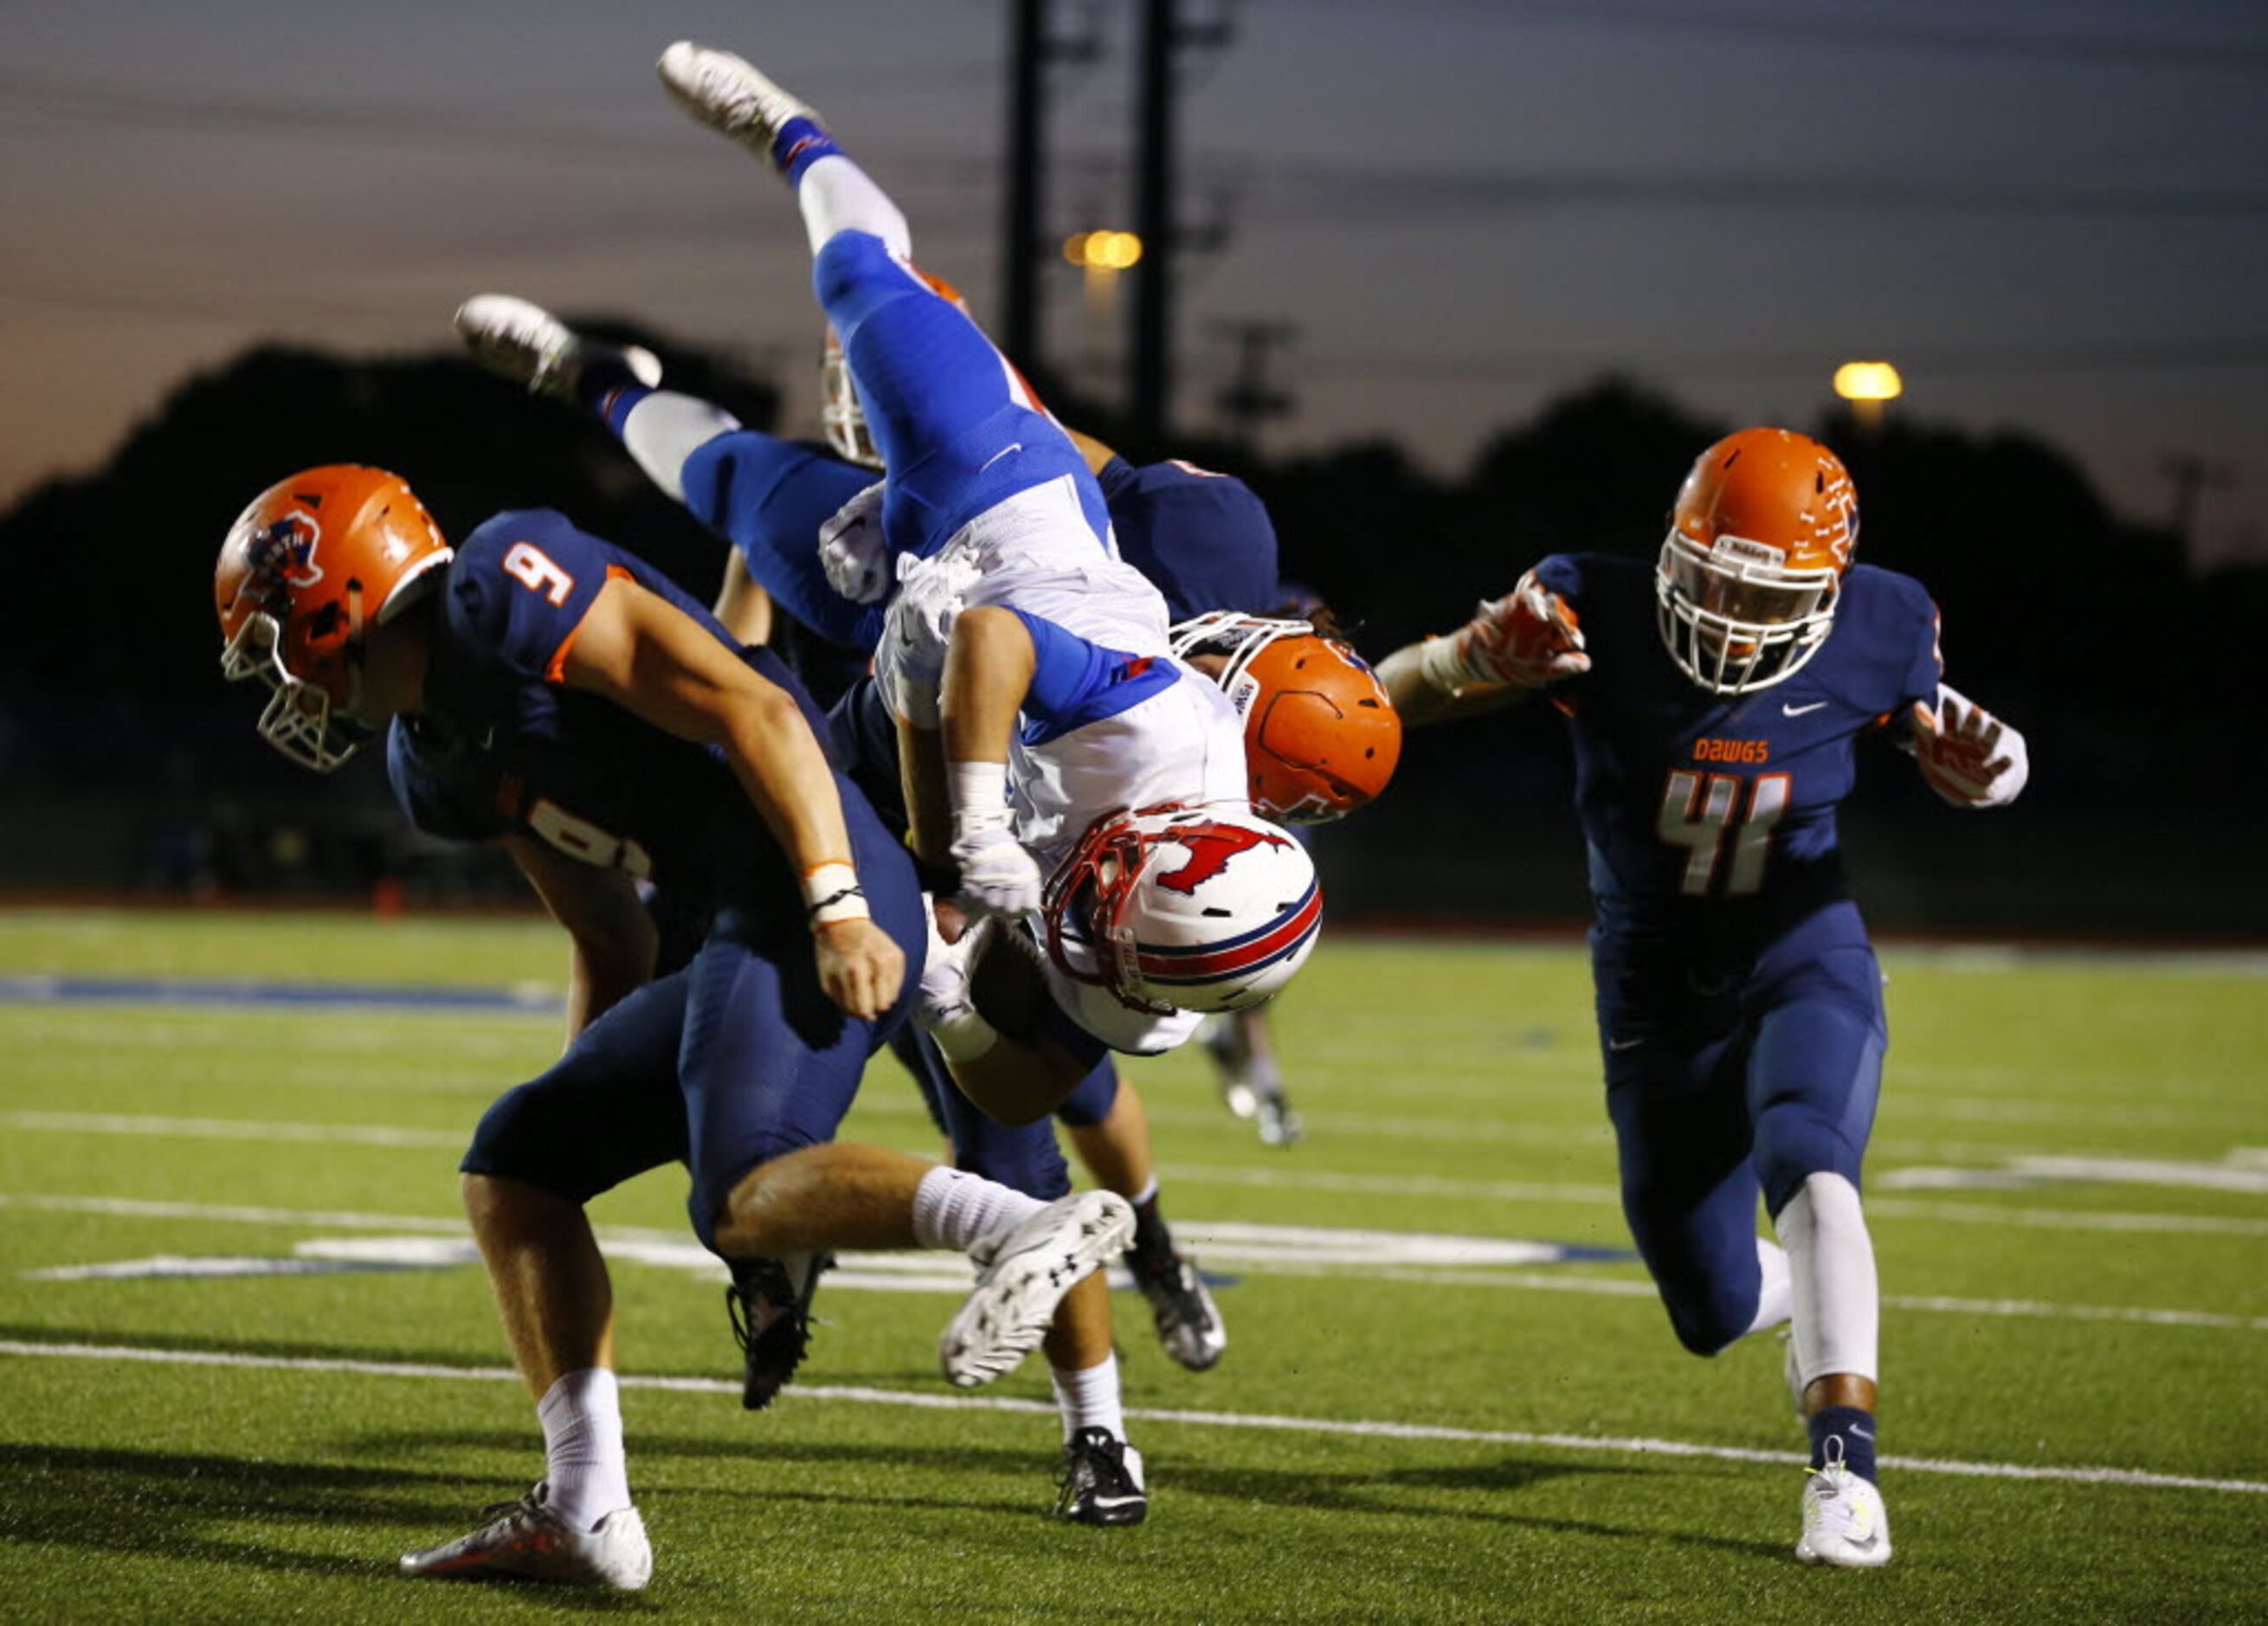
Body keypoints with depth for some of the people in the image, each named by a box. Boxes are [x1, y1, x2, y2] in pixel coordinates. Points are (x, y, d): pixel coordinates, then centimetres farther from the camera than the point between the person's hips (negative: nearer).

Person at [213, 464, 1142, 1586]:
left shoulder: (503, 590, -7)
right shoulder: (437, 762, 23)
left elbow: (752, 711, -14)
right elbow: (611, 942, 30)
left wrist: (836, 912, -20)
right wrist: (587, 1097, 27)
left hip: (817, 907, -10)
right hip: (750, 939, 10)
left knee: (740, 1201, -26)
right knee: (514, 1165, 12)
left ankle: (1027, 1227, -34)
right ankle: (582, 1513, 5)